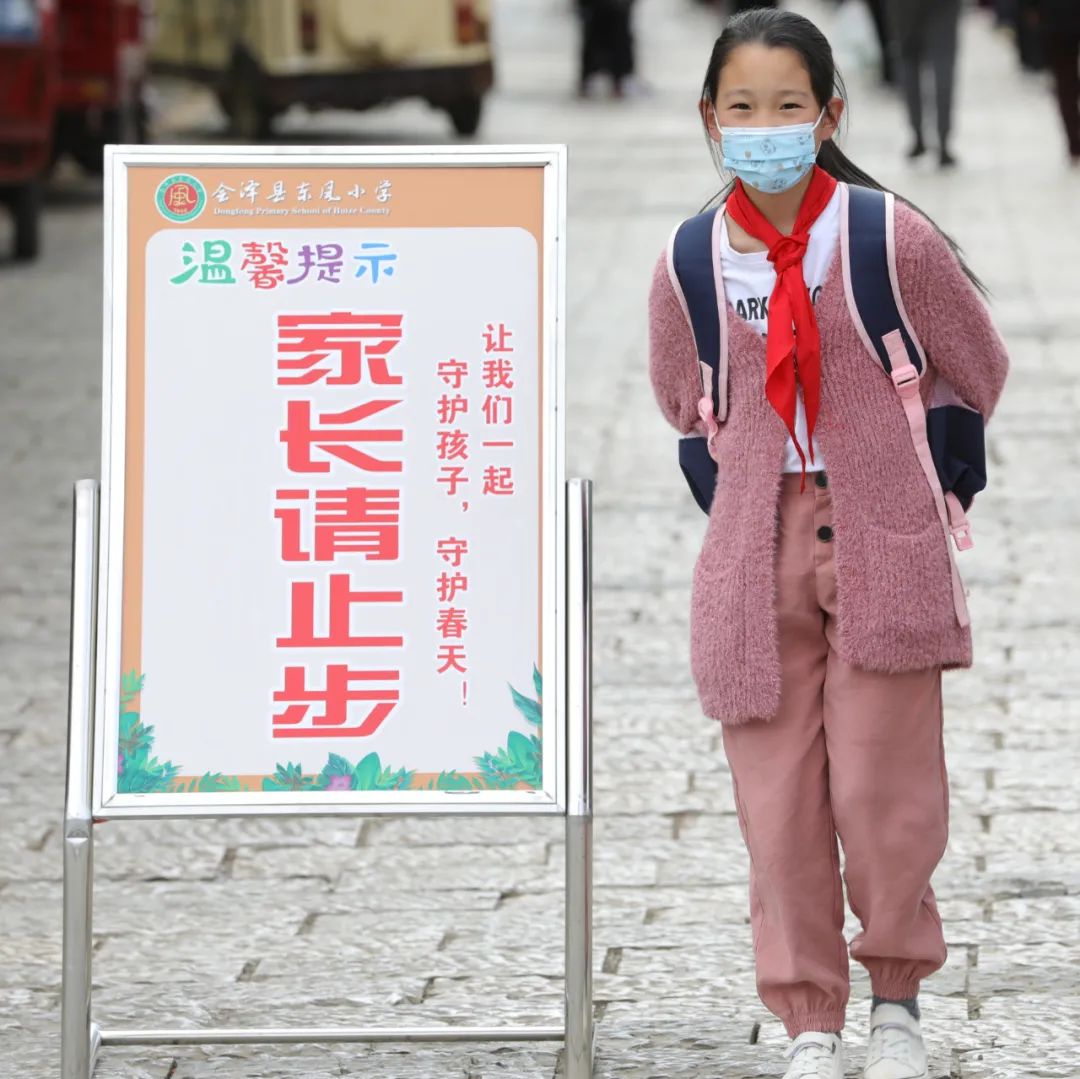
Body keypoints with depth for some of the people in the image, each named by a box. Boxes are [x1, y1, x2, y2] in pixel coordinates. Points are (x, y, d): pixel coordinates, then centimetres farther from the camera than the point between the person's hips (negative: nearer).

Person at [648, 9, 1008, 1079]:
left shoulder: (893, 240, -8)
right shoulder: (687, 263, -1)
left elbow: (978, 374, 7)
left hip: (882, 549, -2)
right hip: (756, 555, 2)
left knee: (883, 790, -6)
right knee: (778, 797, 1)